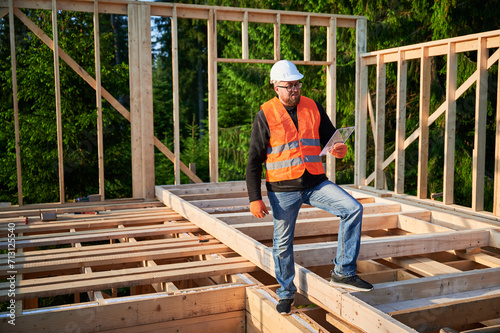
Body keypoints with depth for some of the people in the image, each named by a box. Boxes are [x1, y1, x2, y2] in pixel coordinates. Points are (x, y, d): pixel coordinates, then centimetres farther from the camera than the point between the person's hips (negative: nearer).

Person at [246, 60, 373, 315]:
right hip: (283, 189, -3)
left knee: (353, 209, -16)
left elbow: (330, 138, 13)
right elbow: (254, 160, -4)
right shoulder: (265, 115, -5)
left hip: (316, 183, 3)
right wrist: (255, 198, -9)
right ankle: (286, 293, 30)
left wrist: (339, 150, -14)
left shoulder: (313, 108, 5)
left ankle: (343, 273, -5)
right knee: (282, 244, 6)